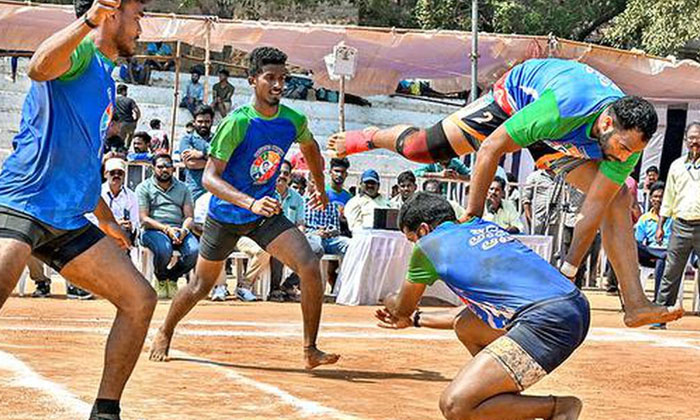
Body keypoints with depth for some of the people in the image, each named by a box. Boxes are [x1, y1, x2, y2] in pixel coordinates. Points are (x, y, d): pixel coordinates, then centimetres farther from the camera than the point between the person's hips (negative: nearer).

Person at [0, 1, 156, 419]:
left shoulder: (105, 79, 23)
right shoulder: (80, 52, -4)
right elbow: (39, 68, -31)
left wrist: (106, 219, 40)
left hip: (68, 220, 10)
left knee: (140, 299, 7)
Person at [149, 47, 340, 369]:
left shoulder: (294, 121, -8)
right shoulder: (237, 122, -23)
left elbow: (310, 147, 18)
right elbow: (209, 177, -27)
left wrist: (321, 188, 28)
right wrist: (250, 203, -41)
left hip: (266, 213, 3)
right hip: (225, 214, -3)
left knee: (310, 268, -18)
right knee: (201, 286, 12)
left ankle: (310, 350, -10)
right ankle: (164, 333, 40)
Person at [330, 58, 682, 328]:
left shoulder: (628, 138, -30)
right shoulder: (565, 105, -46)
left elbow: (594, 205, -22)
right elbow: (491, 148, -35)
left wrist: (569, 268, -25)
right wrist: (473, 217, -29)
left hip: (560, 139, 4)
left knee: (618, 201, -8)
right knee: (418, 147, -4)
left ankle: (635, 304, -7)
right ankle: (375, 137, 32)